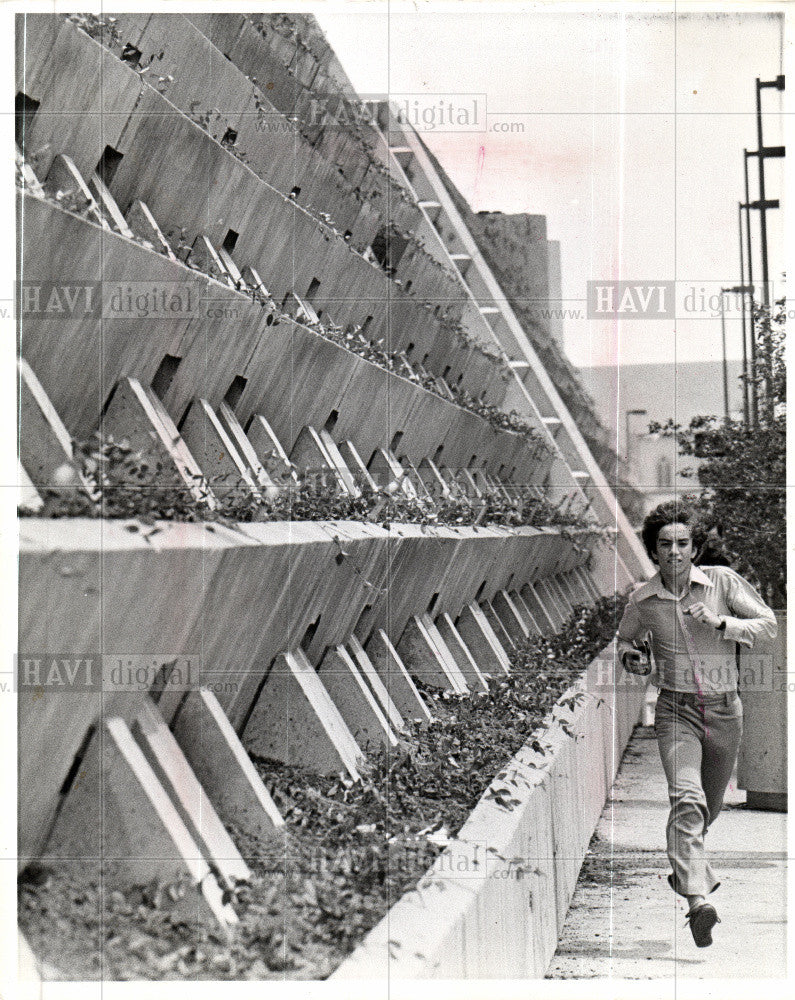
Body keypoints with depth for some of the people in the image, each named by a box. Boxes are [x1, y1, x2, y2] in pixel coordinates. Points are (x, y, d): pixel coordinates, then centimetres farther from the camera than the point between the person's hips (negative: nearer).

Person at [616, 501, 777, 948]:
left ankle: (683, 866, 48)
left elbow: (770, 624, -5)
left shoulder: (723, 580, -5)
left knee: (711, 806, 18)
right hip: (677, 710, -1)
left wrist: (720, 622, -18)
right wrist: (633, 658, -5)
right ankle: (698, 899, -29)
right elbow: (626, 640, 18)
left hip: (725, 711, 2)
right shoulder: (642, 599, -1)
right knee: (687, 799, -23)